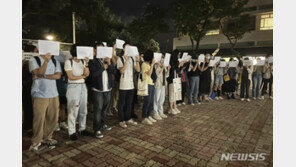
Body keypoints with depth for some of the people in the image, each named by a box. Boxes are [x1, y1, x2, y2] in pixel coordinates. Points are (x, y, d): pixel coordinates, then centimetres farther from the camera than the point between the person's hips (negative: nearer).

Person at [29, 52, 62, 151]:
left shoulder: (55, 61, 11)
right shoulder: (34, 60, 0)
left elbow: (58, 75, -2)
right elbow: (39, 73, -15)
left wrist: (43, 76, -13)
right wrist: (46, 60, -22)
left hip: (54, 95, 4)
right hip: (40, 95, -4)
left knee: (53, 118, 8)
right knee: (39, 119, -2)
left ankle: (47, 138, 26)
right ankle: (36, 141, 15)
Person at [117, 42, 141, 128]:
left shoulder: (132, 59, 11)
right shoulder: (120, 59, -4)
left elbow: (138, 70, 5)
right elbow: (122, 70, -16)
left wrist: (137, 61, -7)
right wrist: (126, 61, -20)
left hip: (131, 84, 6)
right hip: (123, 85, -5)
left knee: (129, 103, 13)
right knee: (122, 103, 3)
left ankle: (128, 119, 25)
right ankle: (122, 121, 13)